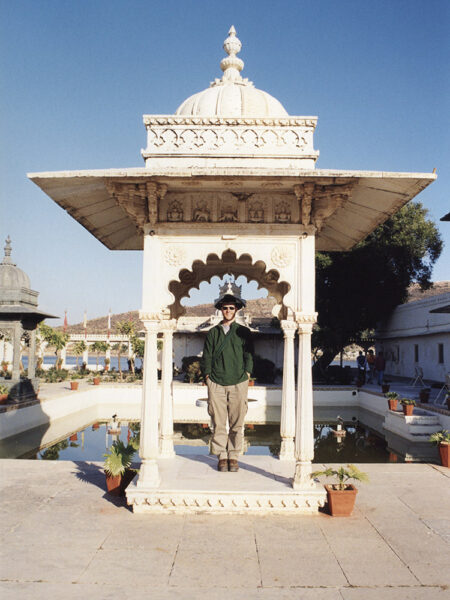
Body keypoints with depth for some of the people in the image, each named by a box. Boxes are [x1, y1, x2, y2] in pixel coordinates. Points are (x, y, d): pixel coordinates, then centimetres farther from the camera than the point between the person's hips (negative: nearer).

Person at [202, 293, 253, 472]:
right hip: (216, 384, 1)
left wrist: (246, 376, -2)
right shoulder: (212, 333, 11)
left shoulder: (243, 332, 9)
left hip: (238, 384, 0)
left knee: (237, 423, 2)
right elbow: (207, 357, 10)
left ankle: (233, 456, 13)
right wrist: (208, 378, 1)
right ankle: (221, 457, 12)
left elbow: (249, 356, 8)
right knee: (218, 423, 1)